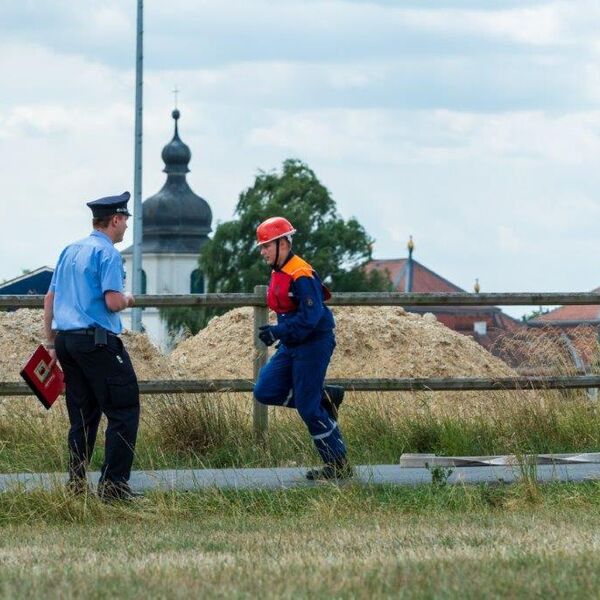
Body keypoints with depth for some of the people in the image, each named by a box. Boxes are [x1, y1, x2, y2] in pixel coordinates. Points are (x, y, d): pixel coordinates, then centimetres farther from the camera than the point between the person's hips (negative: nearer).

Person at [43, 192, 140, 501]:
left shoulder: (70, 251, 16)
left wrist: (50, 343, 23)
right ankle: (113, 484, -12)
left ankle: (76, 483, 12)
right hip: (96, 341, -9)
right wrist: (127, 300, 4)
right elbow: (113, 302, -18)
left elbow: (49, 299, 19)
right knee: (124, 411, -5)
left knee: (83, 415, 13)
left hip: (65, 339, 9)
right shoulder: (107, 253, -9)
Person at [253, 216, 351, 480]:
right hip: (291, 346, 10)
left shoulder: (301, 276, -20)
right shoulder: (278, 274, 11)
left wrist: (278, 332, -27)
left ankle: (338, 465, 3)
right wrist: (277, 333, 14)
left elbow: (310, 317, -26)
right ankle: (324, 397, 12)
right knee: (264, 391, 2)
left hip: (313, 344, -10)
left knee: (308, 407, -7)